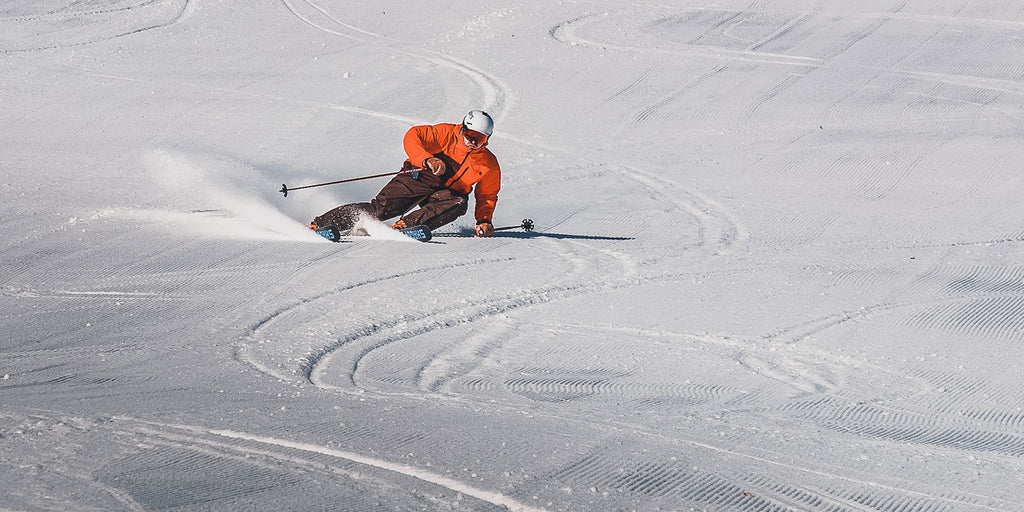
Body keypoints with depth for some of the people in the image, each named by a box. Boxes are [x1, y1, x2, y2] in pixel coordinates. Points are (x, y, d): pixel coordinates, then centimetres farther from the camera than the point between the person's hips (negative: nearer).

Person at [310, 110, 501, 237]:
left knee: (458, 204, -32)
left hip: (447, 192, 3)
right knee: (380, 208, -21)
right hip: (420, 177, -3)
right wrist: (427, 159, -30)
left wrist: (484, 220, -4)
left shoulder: (489, 165, 2)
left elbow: (487, 196, 13)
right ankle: (318, 225, -18)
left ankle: (405, 225, -40)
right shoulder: (447, 134, -7)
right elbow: (412, 137, -14)